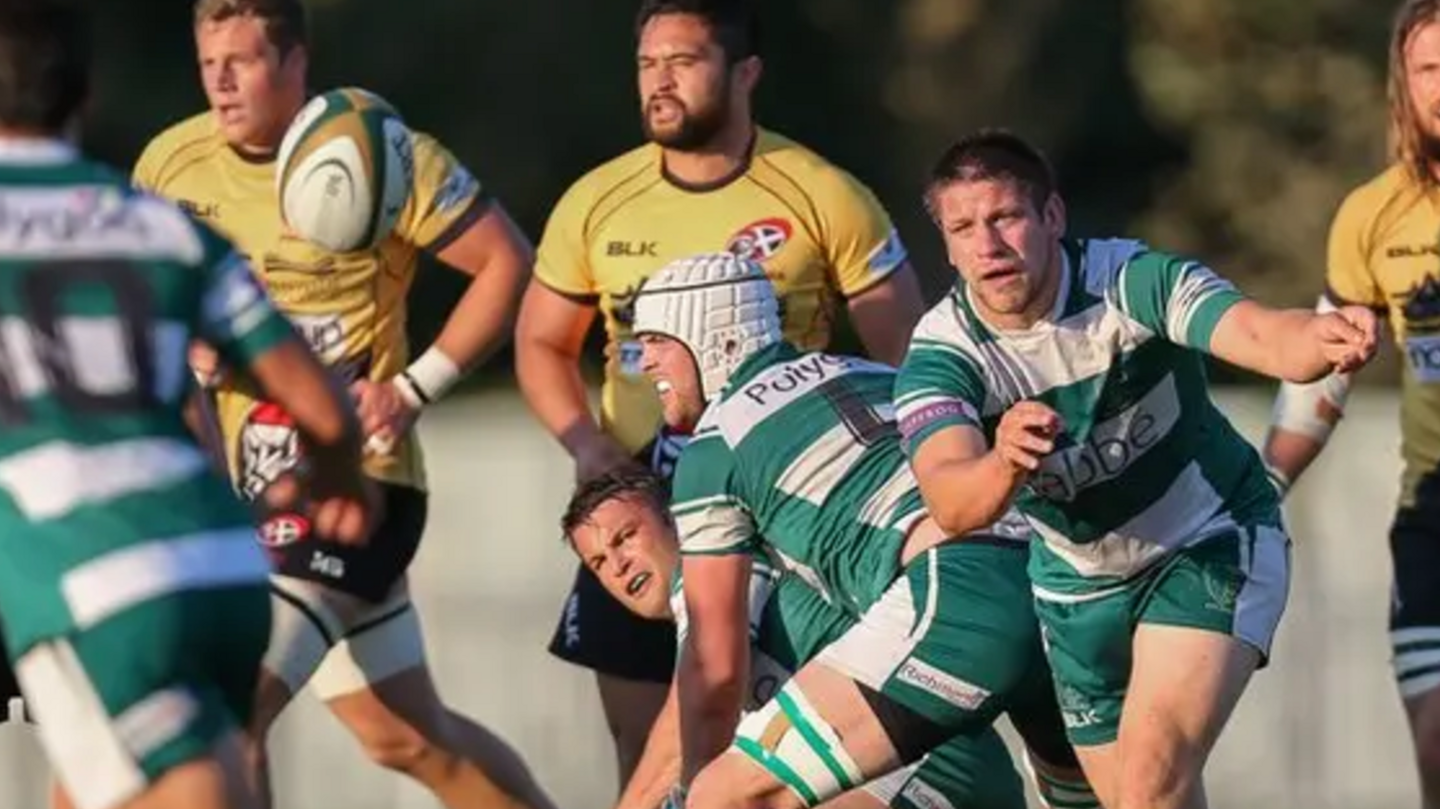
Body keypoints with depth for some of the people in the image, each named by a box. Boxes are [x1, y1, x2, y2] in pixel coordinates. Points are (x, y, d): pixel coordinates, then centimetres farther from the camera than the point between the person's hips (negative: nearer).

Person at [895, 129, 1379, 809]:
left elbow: (1258, 334, -41)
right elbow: (952, 505, -36)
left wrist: (1324, 339, -65)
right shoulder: (940, 354, -20)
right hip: (1077, 583, 4)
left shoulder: (1133, 280, -24)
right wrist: (1005, 465, -60)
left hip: (1212, 545, -4)